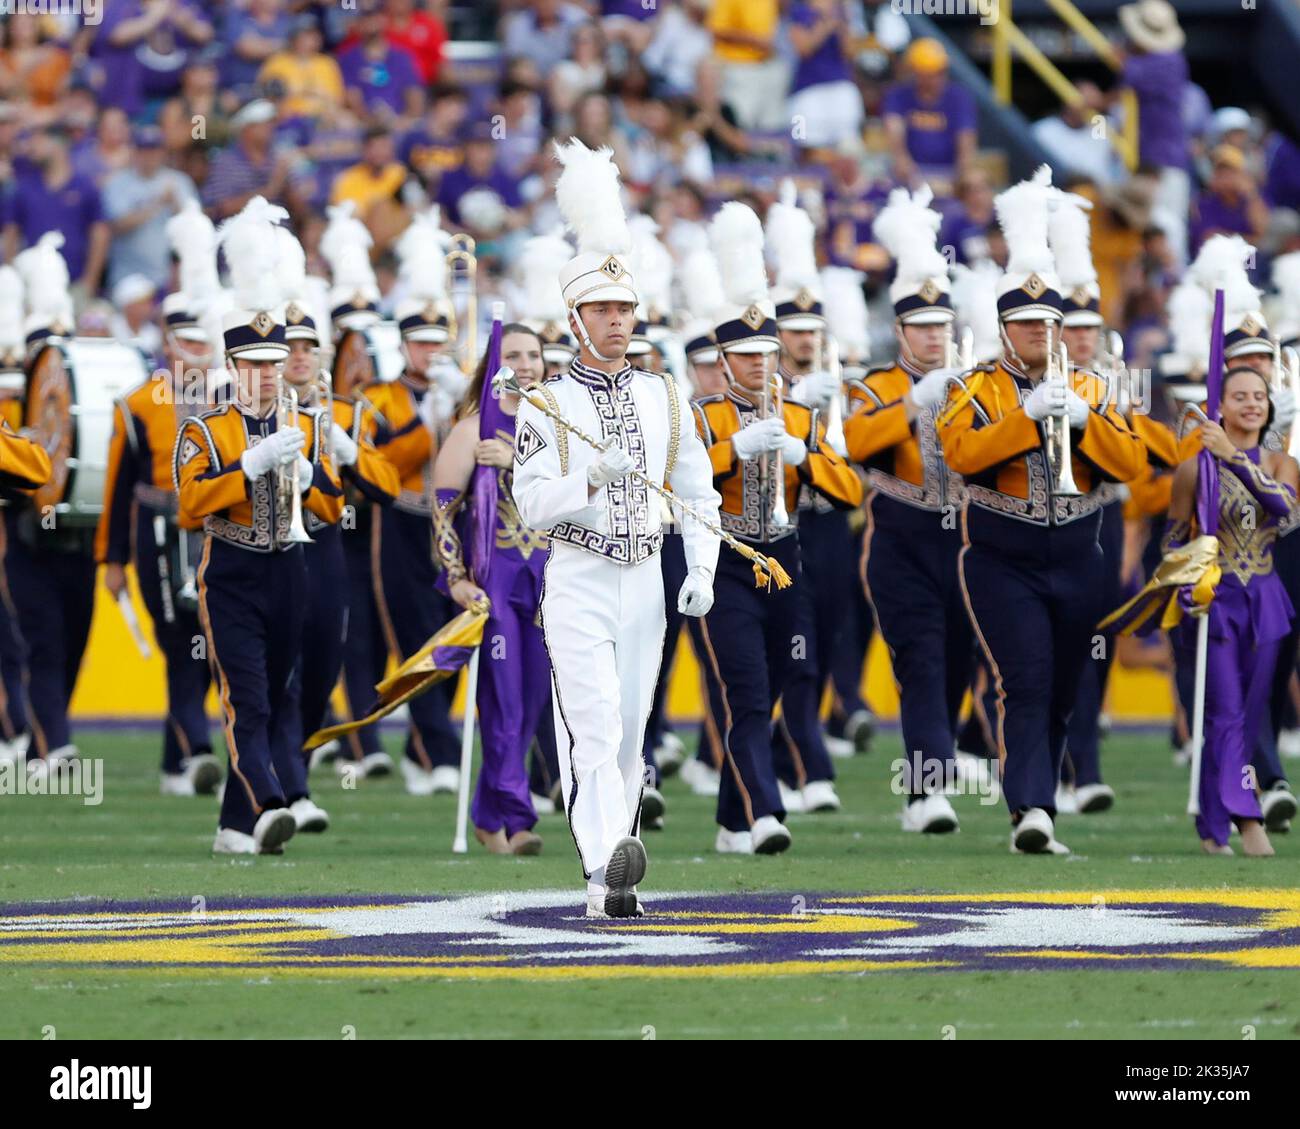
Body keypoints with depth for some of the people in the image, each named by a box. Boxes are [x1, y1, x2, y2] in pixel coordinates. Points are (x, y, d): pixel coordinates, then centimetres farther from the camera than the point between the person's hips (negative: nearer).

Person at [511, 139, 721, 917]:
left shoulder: (665, 400, 11)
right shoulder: (548, 405, -1)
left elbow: (699, 493, 14)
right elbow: (532, 503, -8)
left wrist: (702, 572, 2)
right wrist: (590, 478, -25)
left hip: (644, 582, 4)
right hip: (578, 582, -4)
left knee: (629, 733, 7)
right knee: (593, 726, -19)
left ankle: (611, 879, 13)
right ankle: (609, 864, -34)